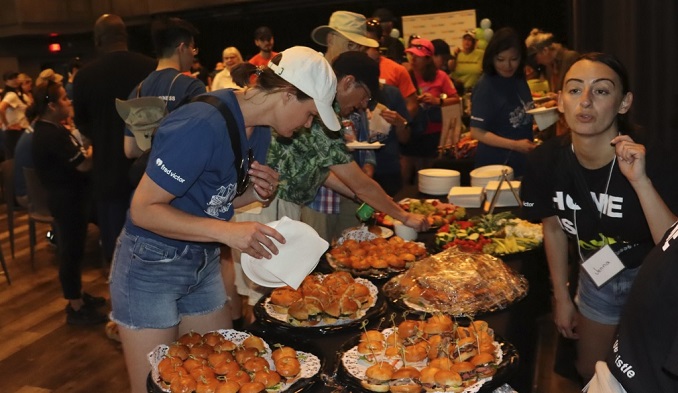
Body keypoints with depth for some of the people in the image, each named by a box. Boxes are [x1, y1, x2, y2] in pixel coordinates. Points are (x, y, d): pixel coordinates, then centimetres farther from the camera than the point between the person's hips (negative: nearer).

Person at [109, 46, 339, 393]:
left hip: (204, 263, 8)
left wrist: (257, 193, -9)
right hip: (151, 267, -8)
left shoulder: (258, 130, 1)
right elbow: (143, 209, -24)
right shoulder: (203, 124, -26)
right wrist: (228, 232, -31)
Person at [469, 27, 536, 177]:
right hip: (496, 166, -7)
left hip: (523, 162, 7)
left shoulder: (519, 79, 4)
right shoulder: (485, 87, -16)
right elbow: (477, 132, -18)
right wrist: (515, 145, -23)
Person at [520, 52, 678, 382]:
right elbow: (554, 228, -1)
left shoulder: (650, 159, -30)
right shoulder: (546, 160, -18)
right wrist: (561, 298, 6)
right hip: (596, 277, 4)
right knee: (590, 373, 22)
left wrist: (641, 181, -46)